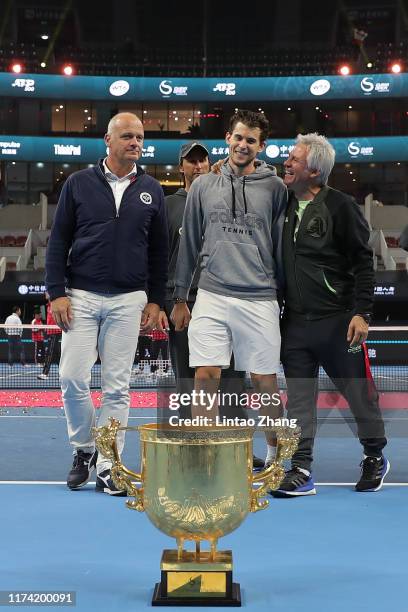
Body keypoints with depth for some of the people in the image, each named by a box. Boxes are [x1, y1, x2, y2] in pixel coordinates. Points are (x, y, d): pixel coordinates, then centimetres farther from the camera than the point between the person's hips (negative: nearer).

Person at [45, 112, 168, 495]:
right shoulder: (79, 183, 4)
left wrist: (155, 299, 5)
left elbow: (159, 249, 11)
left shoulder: (151, 190, 8)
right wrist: (56, 292, -4)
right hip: (81, 296, -1)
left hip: (129, 300, 1)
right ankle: (83, 448, 18)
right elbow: (58, 241, 4)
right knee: (73, 378, -5)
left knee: (117, 386, 2)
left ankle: (107, 466, 9)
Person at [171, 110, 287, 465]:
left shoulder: (274, 188, 5)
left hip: (260, 299, -1)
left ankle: (275, 454, 23)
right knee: (205, 376, -5)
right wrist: (180, 297, 12)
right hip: (211, 296, 1)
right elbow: (190, 244, 14)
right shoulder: (203, 186, 10)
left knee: (265, 381, 5)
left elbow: (281, 246, 8)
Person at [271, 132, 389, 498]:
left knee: (359, 392, 6)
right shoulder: (284, 204, 9)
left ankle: (375, 457, 26)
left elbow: (363, 262, -8)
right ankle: (301, 471, 9)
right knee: (298, 398, 4)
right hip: (295, 322, 5)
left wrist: (362, 312, -13)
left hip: (338, 321, -5)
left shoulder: (339, 206, -8)